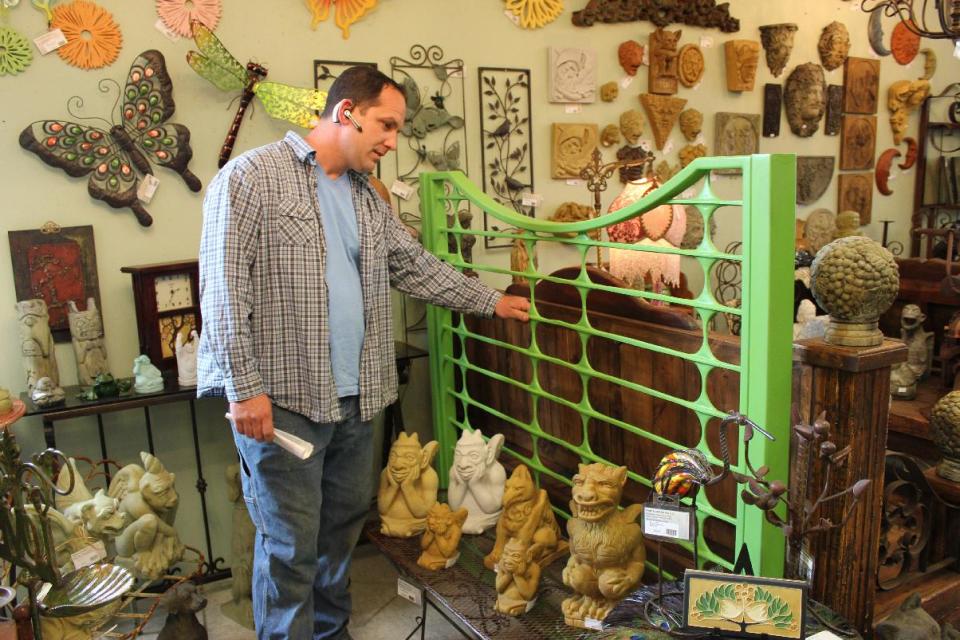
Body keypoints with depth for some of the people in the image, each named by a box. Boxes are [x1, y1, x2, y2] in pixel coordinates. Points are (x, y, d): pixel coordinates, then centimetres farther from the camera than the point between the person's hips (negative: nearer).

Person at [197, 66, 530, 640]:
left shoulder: (367, 197, 15)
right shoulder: (253, 176, -8)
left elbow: (417, 267, 24)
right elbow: (224, 286, -13)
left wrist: (491, 301, 26)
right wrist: (246, 388, -17)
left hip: (354, 398, 7)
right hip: (282, 399, -7)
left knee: (344, 525, 18)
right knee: (292, 544, 1)